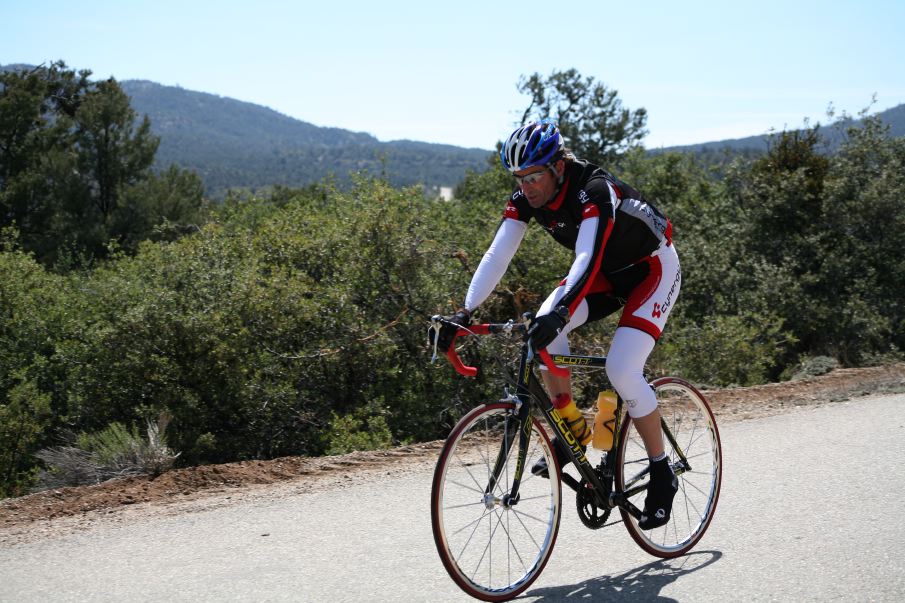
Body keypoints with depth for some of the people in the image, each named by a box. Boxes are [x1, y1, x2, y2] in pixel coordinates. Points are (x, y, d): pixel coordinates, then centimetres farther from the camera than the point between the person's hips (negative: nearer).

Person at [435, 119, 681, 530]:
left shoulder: (594, 192, -34)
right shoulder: (526, 198, -14)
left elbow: (588, 259, -47)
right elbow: (497, 256, -18)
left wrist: (560, 313, -62)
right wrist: (465, 312, -28)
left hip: (652, 269, -6)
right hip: (606, 273, 6)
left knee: (621, 371, -22)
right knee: (543, 330, -22)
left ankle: (662, 474, -3)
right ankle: (573, 432, -5)